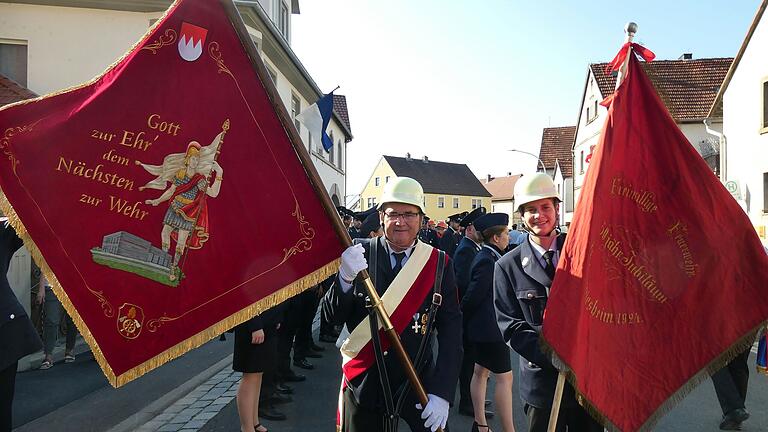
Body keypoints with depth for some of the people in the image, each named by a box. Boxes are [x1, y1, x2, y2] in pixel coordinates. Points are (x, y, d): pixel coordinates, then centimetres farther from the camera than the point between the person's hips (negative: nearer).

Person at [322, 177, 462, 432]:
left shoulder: (439, 263, -5)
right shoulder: (359, 255, -6)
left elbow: (451, 330, -6)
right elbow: (333, 316, -7)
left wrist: (442, 392, -14)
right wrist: (346, 277, -27)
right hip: (364, 386, 1)